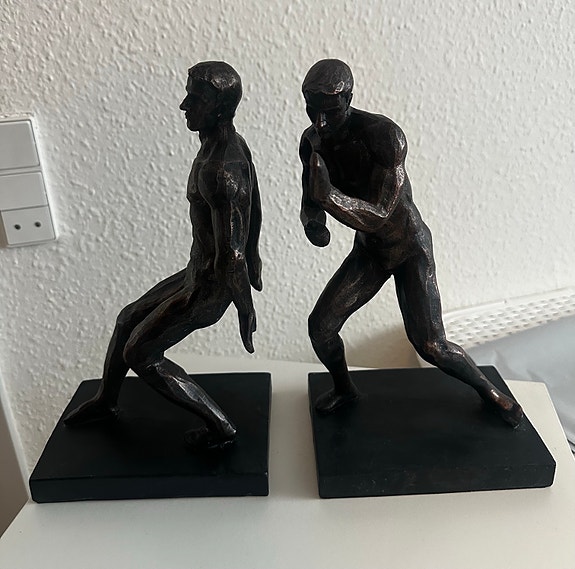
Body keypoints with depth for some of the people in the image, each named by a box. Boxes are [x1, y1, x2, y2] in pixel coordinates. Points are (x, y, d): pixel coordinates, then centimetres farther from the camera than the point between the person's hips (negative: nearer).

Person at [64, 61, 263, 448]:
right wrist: (253, 258, 25)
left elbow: (232, 253, -30)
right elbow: (255, 212, 13)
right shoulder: (233, 144, 1)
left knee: (139, 353, 5)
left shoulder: (220, 172, -32)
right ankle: (106, 401, 46)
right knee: (129, 318, 21)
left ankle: (219, 425, 14)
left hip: (208, 289, -10)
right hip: (198, 272, 10)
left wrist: (246, 313, -19)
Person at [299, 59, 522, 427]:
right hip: (368, 250, 6)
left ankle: (489, 390, 22)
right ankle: (344, 388, 26)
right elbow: (311, 200, 2)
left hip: (409, 247, -5)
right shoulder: (312, 141, -9)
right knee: (321, 326, -4)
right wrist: (312, 223, -22)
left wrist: (328, 195, -47)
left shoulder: (384, 134, -29)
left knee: (430, 345, -9)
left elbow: (379, 216, -33)